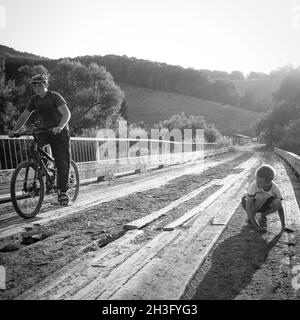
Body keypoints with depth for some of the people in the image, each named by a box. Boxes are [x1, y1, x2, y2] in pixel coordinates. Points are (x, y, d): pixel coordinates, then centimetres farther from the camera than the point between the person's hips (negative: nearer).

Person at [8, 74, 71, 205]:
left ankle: (63, 191, 3)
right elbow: (24, 116, 7)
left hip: (60, 132, -5)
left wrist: (60, 127, -41)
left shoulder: (54, 96, -12)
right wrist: (14, 131, -5)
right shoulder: (34, 100, 5)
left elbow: (67, 113, -24)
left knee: (62, 162, -7)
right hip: (45, 130, 5)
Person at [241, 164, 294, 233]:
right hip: (251, 204, -3)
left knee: (277, 202, -27)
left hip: (263, 205, 3)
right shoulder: (253, 186, -32)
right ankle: (250, 217, -11)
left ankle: (263, 216, 2)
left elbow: (280, 207, -14)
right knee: (262, 196, -35)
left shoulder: (274, 188, -22)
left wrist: (283, 226, -17)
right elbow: (248, 206, -31)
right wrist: (255, 225, -33)